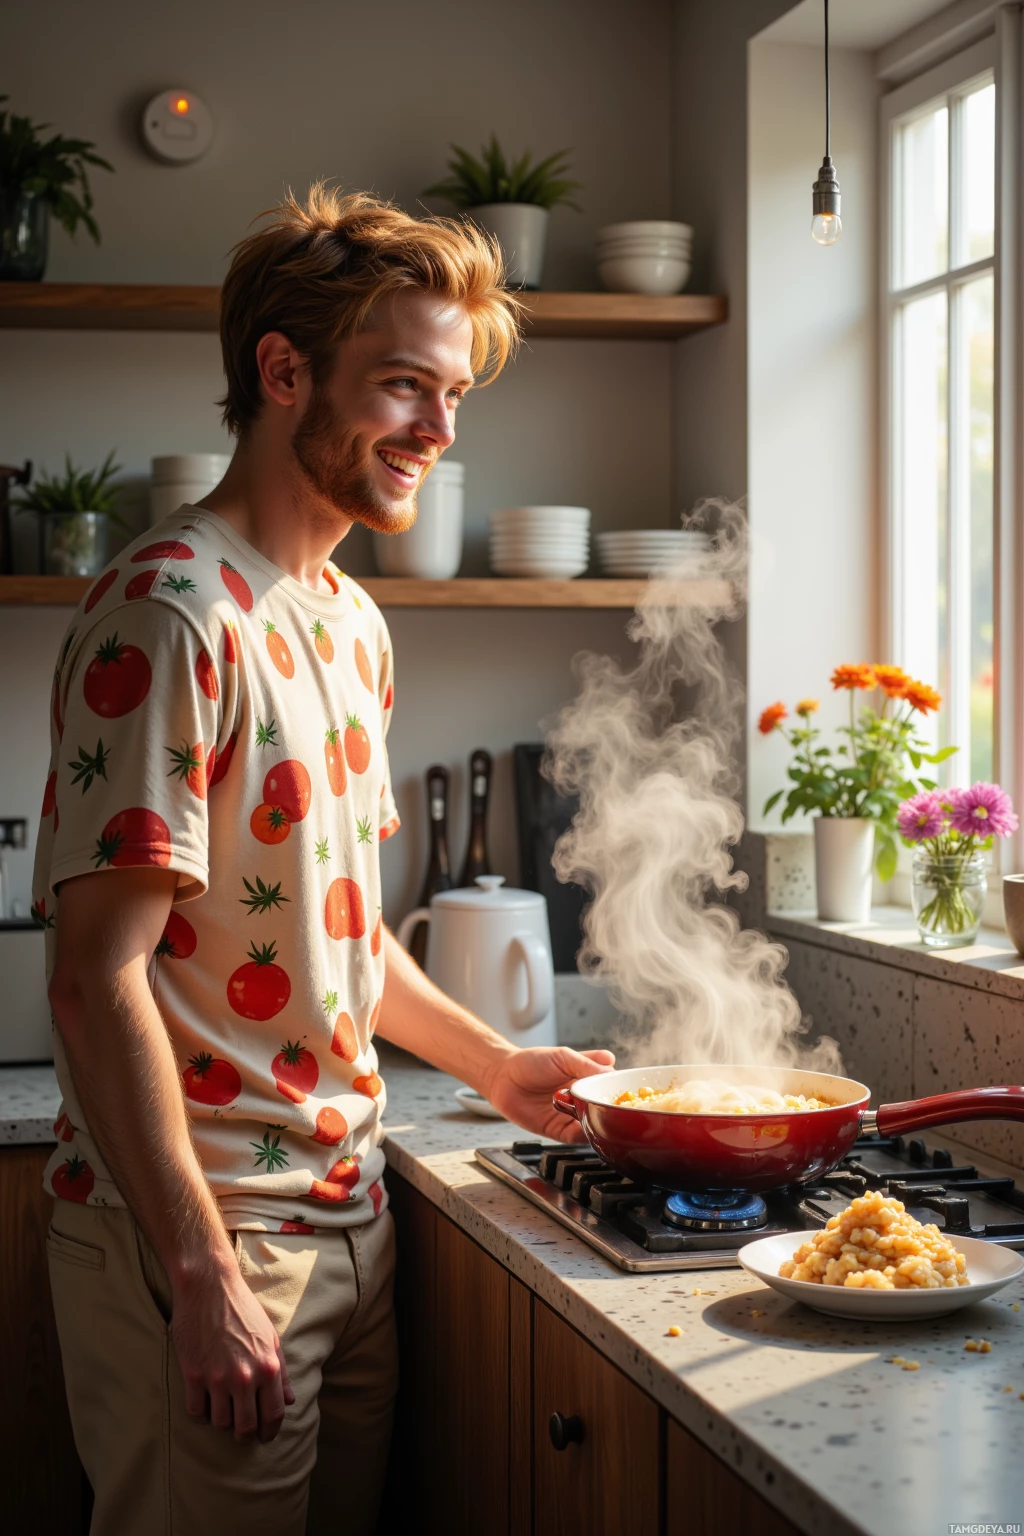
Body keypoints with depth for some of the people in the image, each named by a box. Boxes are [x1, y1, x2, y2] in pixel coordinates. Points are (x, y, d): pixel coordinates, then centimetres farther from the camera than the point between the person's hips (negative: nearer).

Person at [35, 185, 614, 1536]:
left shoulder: (351, 621, 12)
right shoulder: (169, 614, -16)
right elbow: (99, 978, -20)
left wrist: (490, 1062, 20)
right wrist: (203, 1275, -21)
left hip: (348, 1215, 9)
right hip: (197, 1236, -8)